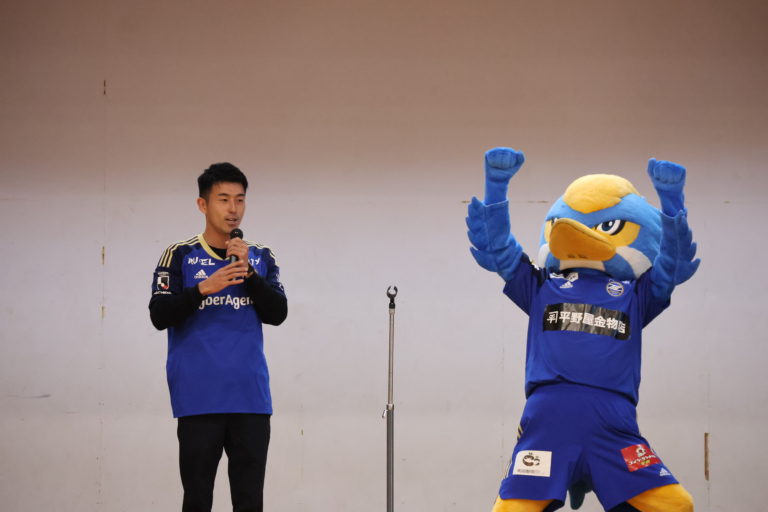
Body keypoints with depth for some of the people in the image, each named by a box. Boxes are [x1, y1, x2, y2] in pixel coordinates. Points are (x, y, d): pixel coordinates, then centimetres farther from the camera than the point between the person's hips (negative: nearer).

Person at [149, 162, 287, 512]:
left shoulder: (261, 257, 11)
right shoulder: (180, 256, 2)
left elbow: (277, 313, 1)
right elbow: (160, 316, -5)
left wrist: (249, 273, -12)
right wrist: (203, 288, -19)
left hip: (250, 397, 2)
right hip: (199, 399, -2)